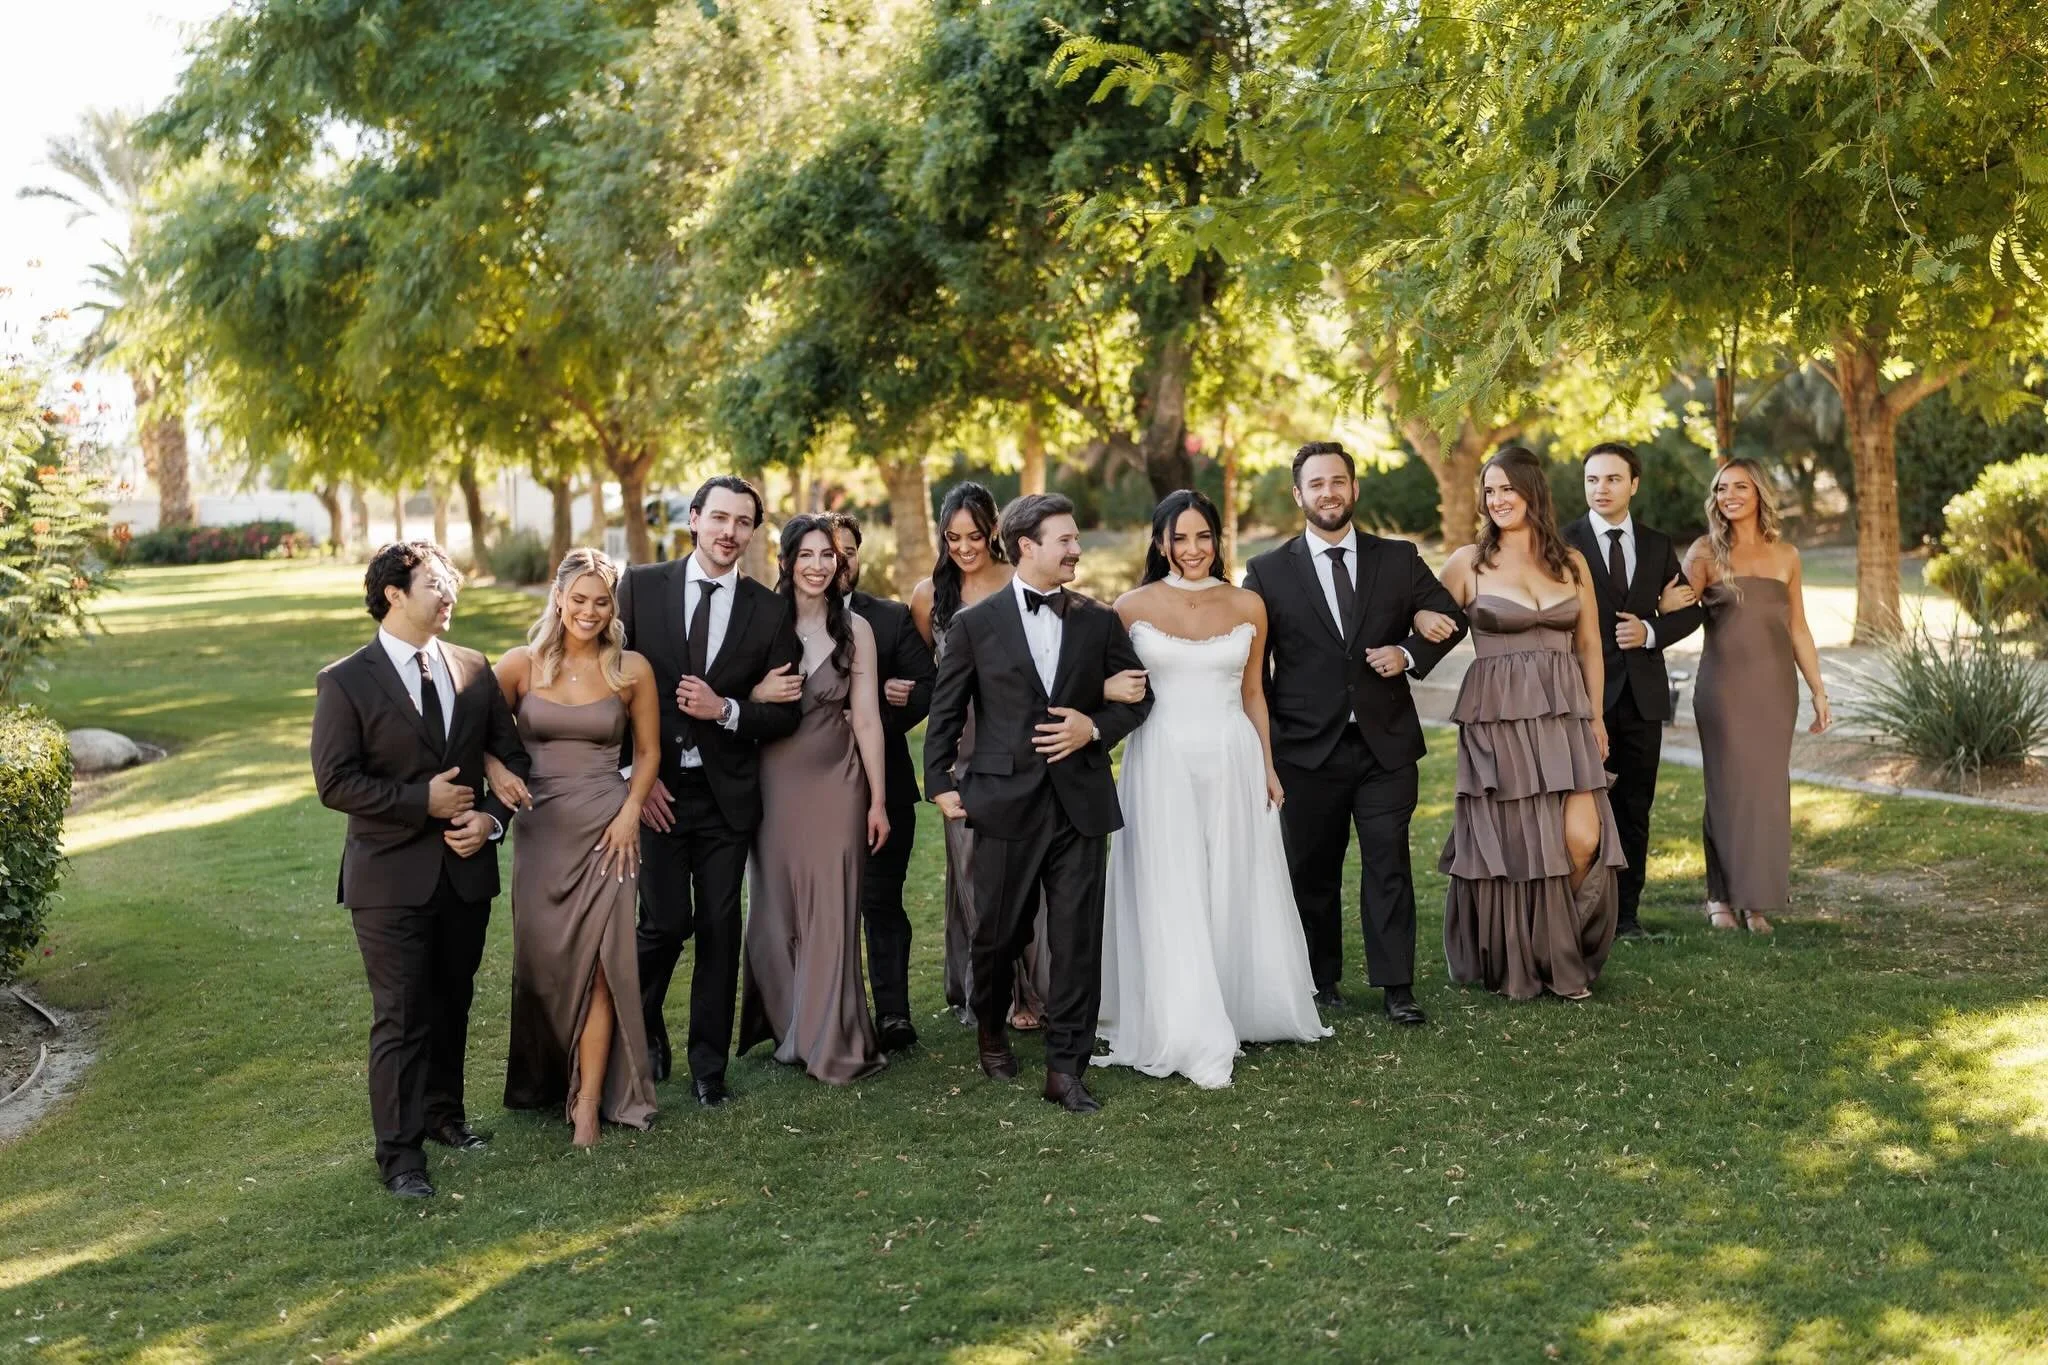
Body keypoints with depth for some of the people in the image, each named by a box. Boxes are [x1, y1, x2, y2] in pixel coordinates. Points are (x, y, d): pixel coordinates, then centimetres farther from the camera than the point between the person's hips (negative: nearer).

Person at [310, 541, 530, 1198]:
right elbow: (335, 782, -13)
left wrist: (492, 817, -7)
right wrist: (423, 800, -16)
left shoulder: (474, 670, 6)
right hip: (392, 875, -5)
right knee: (401, 1017, -3)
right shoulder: (345, 681, -8)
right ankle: (399, 1151, 7)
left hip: (466, 867, 5)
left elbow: (511, 754, 10)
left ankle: (443, 1112, 36)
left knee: (453, 1003, 17)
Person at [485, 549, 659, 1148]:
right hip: (540, 828, 1)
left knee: (596, 962, -4)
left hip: (607, 828, -1)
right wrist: (494, 770, -12)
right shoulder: (522, 664, -1)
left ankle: (588, 1101, 3)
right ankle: (544, 1080, 31)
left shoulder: (632, 669, -1)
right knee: (542, 959, 9)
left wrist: (630, 814, -5)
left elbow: (648, 751, 7)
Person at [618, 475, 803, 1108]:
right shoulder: (640, 586, 0)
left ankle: (709, 1065, 19)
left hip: (727, 792, 2)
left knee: (720, 929, 5)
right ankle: (642, 1026, 24)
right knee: (667, 921, -5)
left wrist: (725, 710, -14)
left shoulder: (771, 611, 2)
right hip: (655, 788, -1)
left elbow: (786, 712, 4)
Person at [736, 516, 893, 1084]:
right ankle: (789, 1030, 24)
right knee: (775, 911, 8)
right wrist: (759, 695, -15)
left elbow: (867, 718, 1)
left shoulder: (855, 629, 0)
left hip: (836, 783, -1)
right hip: (775, 781, 1)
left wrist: (878, 801, 0)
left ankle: (830, 1041, 11)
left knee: (831, 912, -1)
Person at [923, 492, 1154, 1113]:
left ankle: (1065, 1068, 8)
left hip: (1081, 802, 1)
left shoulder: (1099, 621, 6)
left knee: (1078, 941, -1)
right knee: (998, 934, 11)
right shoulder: (974, 623, 0)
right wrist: (941, 783, 1)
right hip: (1006, 802, -1)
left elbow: (1137, 695, 12)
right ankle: (991, 1030, 40)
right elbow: (945, 712, 5)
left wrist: (1095, 727, -6)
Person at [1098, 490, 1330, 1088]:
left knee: (1234, 895, 10)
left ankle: (1240, 1011, 27)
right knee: (1173, 900, -3)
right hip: (1161, 763, -2)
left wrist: (1268, 767, 11)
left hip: (1233, 762, 2)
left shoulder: (1247, 606, 5)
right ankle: (1193, 1039, 3)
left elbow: (1253, 692, 12)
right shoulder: (1132, 607, 0)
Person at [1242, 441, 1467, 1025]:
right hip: (1307, 751, 0)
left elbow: (1451, 617, 11)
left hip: (1386, 743, 1)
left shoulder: (1398, 559, 6)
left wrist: (1409, 653, -8)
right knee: (1311, 869, 9)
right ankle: (1319, 981, 23)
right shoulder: (1268, 572, 1)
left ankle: (1396, 986, 6)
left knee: (1389, 864, -1)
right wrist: (1266, 743, -4)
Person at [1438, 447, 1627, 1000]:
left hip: (1563, 717, 2)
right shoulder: (1467, 562, 1)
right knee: (1511, 843, 1)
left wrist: (1595, 717, 10)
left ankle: (1566, 956, 14)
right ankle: (1515, 965, 20)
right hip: (1496, 720, -2)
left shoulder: (1571, 563, 10)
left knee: (1583, 839, -8)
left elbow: (1590, 647, 15)